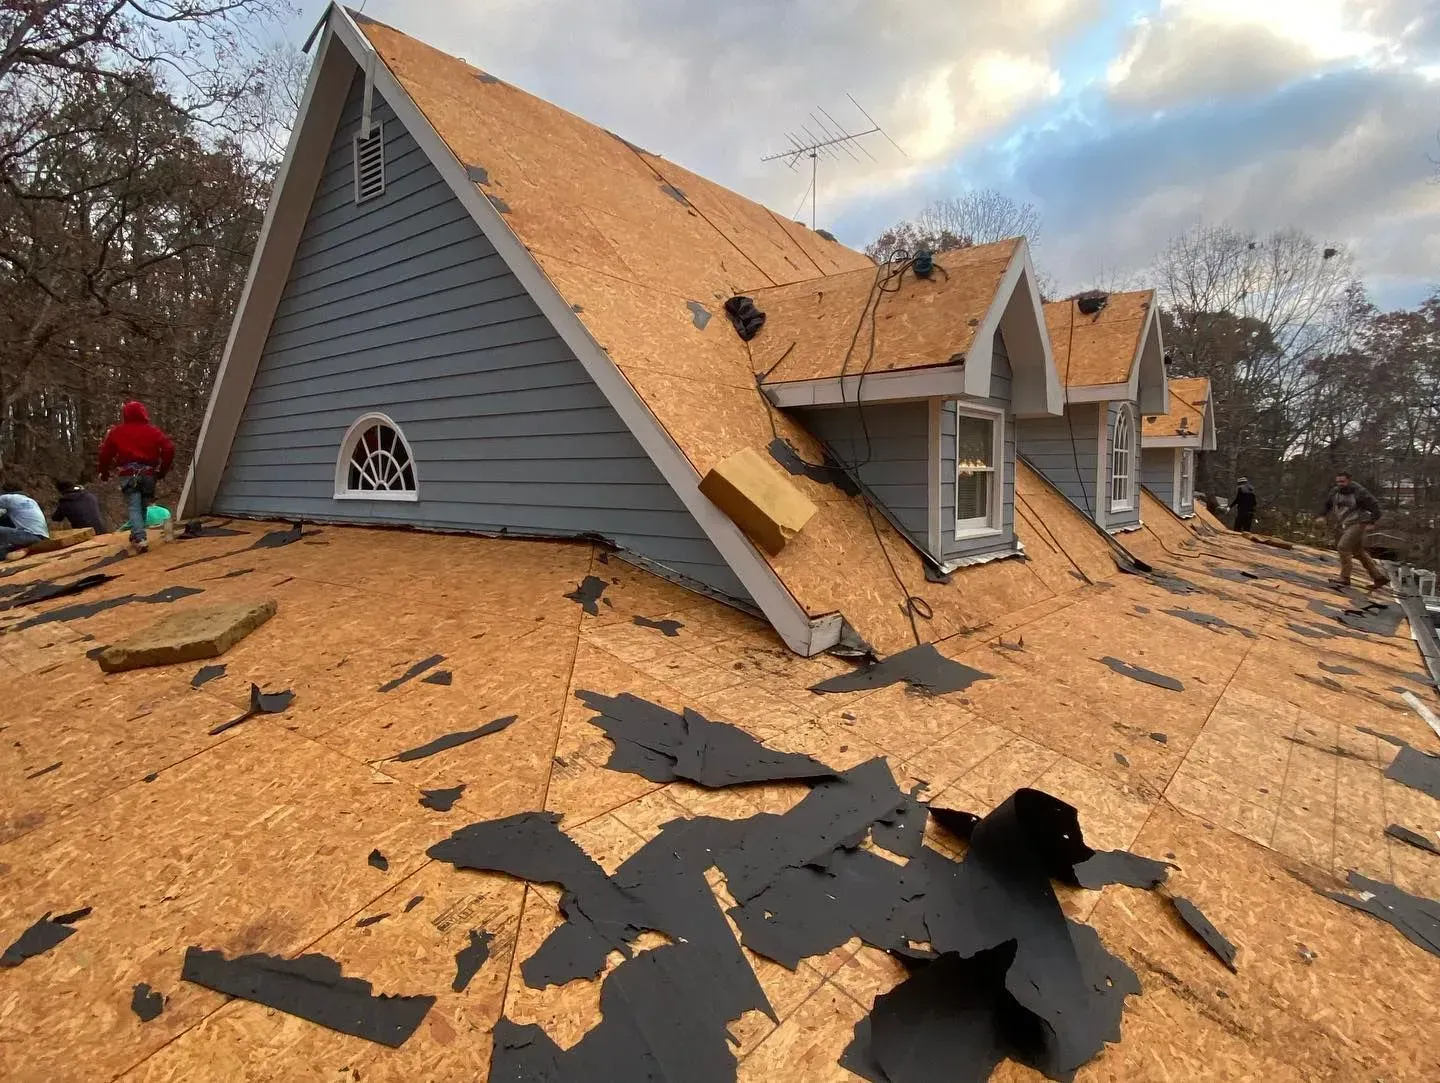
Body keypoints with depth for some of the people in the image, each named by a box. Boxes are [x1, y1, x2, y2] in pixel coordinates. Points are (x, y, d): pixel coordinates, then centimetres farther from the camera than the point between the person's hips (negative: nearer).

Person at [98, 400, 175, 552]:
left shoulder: (116, 432, 7)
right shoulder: (153, 431, 8)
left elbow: (105, 453, 8)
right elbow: (169, 449, 0)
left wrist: (104, 473, 23)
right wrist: (162, 472, 9)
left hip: (128, 475, -1)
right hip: (148, 474, 2)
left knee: (134, 507, -6)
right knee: (142, 506, 15)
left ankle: (139, 538, -23)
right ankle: (136, 536, 24)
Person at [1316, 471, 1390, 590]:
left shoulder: (1359, 492, -13)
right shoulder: (1335, 492, 5)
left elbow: (1375, 506, -10)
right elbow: (1328, 505, 21)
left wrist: (1371, 522, -17)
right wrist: (1322, 516, 5)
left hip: (1357, 524, -8)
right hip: (1344, 526, 8)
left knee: (1343, 547, -20)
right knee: (1359, 552, 15)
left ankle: (1345, 579, -15)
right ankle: (1380, 577, 28)